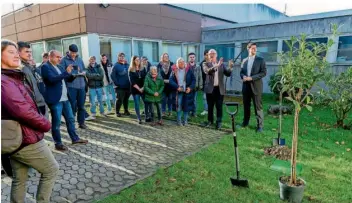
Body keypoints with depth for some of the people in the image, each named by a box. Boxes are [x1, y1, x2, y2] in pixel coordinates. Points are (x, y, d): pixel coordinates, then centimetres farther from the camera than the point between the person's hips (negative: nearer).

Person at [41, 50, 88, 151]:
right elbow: (52, 79, -24)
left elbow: (68, 79, 19)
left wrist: (73, 75, -1)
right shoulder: (45, 66, -9)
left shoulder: (59, 66, 16)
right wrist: (66, 72, -29)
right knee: (56, 122, 2)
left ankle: (75, 138, 26)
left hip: (65, 98, 8)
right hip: (55, 99, -8)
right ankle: (58, 143, 13)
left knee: (70, 119, 14)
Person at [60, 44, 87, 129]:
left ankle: (81, 122, 20)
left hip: (81, 85, 4)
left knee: (81, 105, 10)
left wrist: (82, 73, -7)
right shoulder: (64, 60, -3)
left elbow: (84, 71, 14)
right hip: (71, 86, -4)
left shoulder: (80, 59, 11)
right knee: (72, 106, 1)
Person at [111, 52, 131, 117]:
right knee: (119, 100, -4)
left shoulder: (127, 65, 10)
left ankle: (126, 111, 27)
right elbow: (112, 75, -10)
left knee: (126, 99, 14)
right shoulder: (116, 65, -4)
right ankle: (117, 112, 9)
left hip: (127, 86, 5)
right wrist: (116, 83, -14)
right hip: (120, 87, -5)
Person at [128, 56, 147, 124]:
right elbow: (132, 81, -6)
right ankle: (139, 119, 11)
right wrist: (139, 89, -12)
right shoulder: (131, 70, -1)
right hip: (135, 90, -2)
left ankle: (147, 117, 12)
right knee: (137, 104, 2)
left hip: (143, 89, 2)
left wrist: (143, 87, -10)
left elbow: (145, 79, 2)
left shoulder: (143, 69, 7)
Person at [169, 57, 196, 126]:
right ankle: (179, 120, 14)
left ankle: (185, 120, 20)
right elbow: (171, 80, -4)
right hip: (178, 91, 0)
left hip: (187, 91, 1)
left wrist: (190, 87, -11)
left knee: (186, 106, 6)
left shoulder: (188, 70, 1)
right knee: (178, 106, 2)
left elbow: (193, 79, 1)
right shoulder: (174, 71, 1)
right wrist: (177, 87, -17)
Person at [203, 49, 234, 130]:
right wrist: (216, 66, -33)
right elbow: (207, 71, -21)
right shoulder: (206, 64, 1)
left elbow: (228, 74, 0)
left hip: (219, 89, 1)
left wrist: (230, 67, -18)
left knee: (219, 107, 3)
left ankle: (219, 122, 13)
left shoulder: (221, 64, 7)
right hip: (210, 88, -1)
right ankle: (210, 120, 25)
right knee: (210, 106, 10)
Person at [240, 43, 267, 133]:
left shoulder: (260, 60, 0)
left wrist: (251, 78, -16)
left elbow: (264, 72, -7)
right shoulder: (244, 60, 12)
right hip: (246, 86, 4)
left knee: (258, 106, -2)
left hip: (256, 86, -4)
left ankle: (260, 125, 6)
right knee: (246, 105, 12)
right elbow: (241, 72, 16)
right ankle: (245, 122, 27)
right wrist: (243, 76, -8)